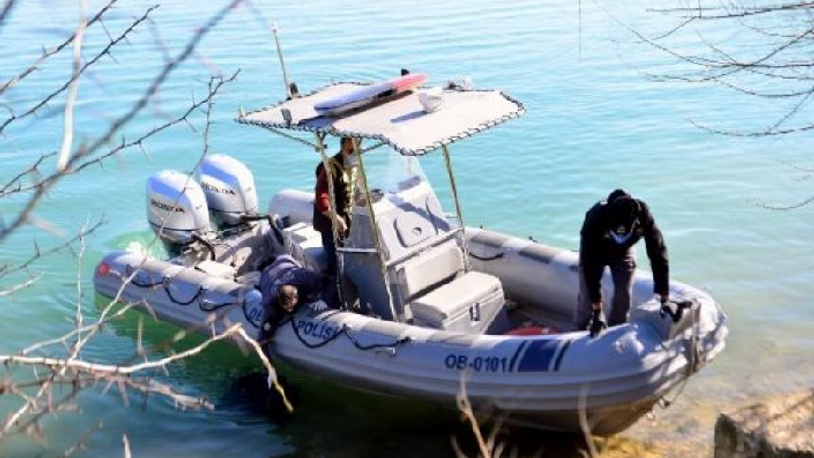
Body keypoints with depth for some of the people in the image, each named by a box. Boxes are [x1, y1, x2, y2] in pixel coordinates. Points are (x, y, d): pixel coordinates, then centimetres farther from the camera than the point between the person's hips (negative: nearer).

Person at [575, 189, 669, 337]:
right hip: (595, 250, -2)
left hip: (624, 251, 2)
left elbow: (658, 254, -28)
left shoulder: (643, 216, -38)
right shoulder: (595, 219, -44)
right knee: (587, 297, -8)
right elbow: (590, 264, -39)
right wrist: (597, 311, -38)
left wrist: (664, 299, -26)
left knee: (624, 298, -4)